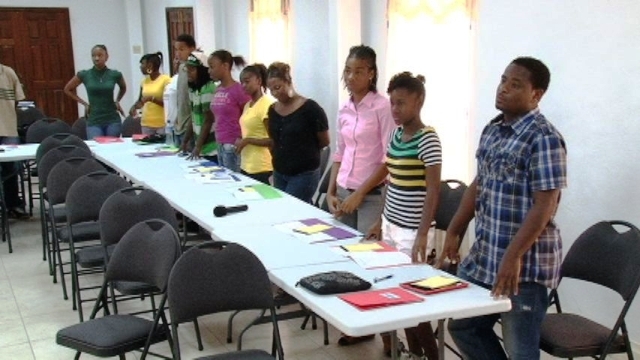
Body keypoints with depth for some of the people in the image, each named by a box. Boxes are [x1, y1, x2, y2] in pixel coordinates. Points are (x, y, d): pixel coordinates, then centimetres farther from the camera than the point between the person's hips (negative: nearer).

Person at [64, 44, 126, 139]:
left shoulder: (115, 74, 1)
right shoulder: (84, 75, -1)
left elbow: (123, 88, 24)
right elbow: (68, 89, 14)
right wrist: (84, 103, 7)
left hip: (113, 121, 1)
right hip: (94, 122, -1)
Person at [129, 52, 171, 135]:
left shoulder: (166, 79, -7)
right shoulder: (144, 81, 11)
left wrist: (152, 98, -20)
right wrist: (134, 107, 1)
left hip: (162, 124, -5)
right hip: (146, 124, 5)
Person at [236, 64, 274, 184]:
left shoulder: (267, 104, -13)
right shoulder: (247, 105, 13)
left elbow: (273, 140, -16)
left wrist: (247, 141, -17)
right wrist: (240, 143, 6)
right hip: (246, 165, 8)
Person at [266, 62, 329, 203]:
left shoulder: (310, 108, -11)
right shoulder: (272, 110, 7)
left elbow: (324, 141, -3)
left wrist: (305, 150, 8)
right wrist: (279, 154, 5)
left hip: (304, 174, -6)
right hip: (279, 173, 6)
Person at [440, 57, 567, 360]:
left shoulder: (544, 138, -15)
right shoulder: (491, 130, 9)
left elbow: (544, 206, -20)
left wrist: (513, 257, -24)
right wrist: (453, 232, 13)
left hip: (524, 262, -8)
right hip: (482, 256, 8)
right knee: (462, 326, 19)